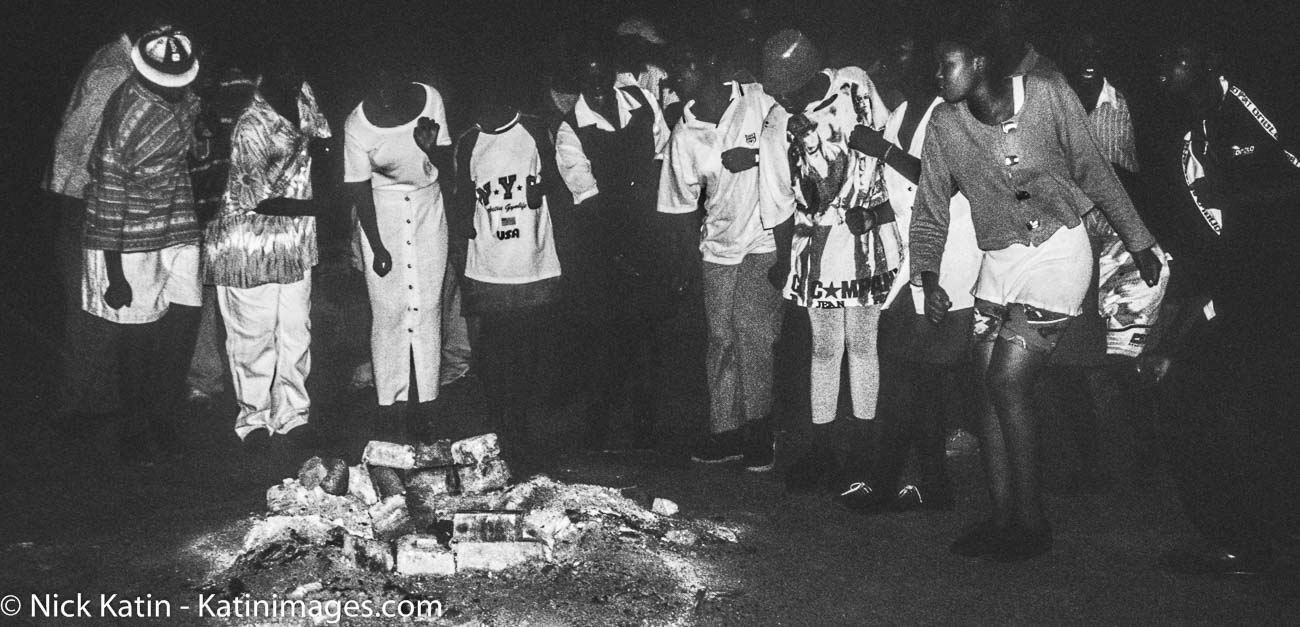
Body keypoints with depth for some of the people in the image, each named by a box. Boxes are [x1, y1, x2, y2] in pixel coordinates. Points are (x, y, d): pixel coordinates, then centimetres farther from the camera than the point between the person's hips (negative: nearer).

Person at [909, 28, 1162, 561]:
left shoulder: (1047, 93, -10)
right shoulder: (945, 122, -1)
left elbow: (1093, 171, -2)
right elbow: (930, 206, 4)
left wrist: (1139, 244, 4)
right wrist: (929, 279, -8)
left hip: (1057, 252, -5)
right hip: (999, 260, 5)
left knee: (1007, 383, -12)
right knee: (989, 387, 1)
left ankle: (1032, 523, 2)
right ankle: (1003, 520, 12)